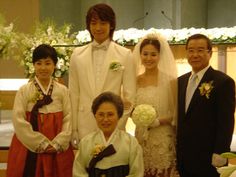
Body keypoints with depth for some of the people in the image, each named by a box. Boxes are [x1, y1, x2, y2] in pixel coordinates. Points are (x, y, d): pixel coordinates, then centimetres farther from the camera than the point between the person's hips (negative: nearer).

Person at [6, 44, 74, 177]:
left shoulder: (63, 91, 5)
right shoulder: (24, 91, 0)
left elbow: (68, 118, 0)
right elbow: (19, 121, -7)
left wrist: (58, 143, -12)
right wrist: (40, 143, -11)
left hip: (58, 150, 1)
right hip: (30, 148, -1)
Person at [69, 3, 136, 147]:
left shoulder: (125, 55, 1)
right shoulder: (78, 55, 6)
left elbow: (129, 96, 1)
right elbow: (74, 95, 7)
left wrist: (119, 125, -6)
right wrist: (73, 129, 3)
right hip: (85, 125, 2)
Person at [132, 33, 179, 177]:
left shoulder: (170, 80, -6)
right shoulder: (135, 81, 6)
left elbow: (177, 114, -4)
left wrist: (158, 121, -18)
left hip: (163, 140, -4)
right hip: (141, 139, 4)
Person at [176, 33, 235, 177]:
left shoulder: (223, 82, -9)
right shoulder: (181, 81, 11)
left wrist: (219, 157, -15)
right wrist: (177, 151, 11)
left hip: (208, 161, -6)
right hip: (183, 160, 6)